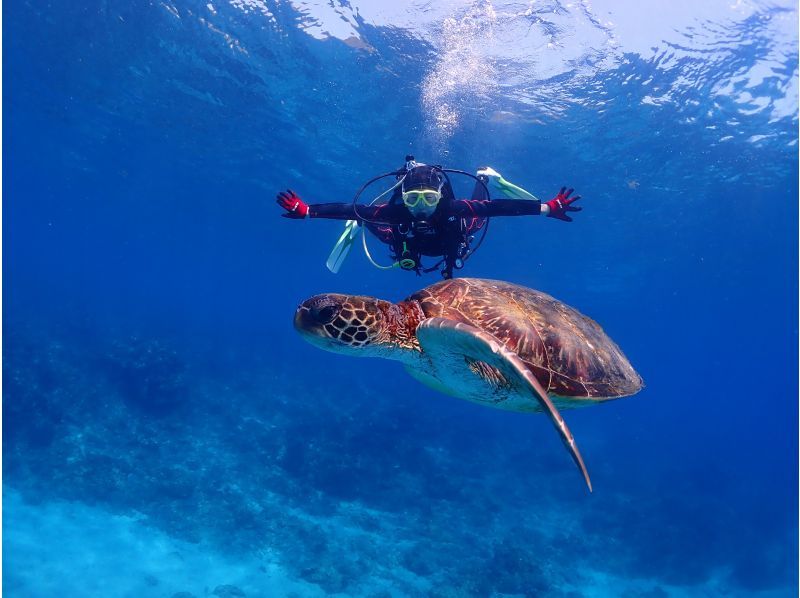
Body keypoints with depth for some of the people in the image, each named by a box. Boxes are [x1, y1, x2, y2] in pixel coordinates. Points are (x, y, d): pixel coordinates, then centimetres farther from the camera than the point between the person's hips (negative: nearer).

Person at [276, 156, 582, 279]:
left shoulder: (454, 208, -46)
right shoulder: (396, 212, -44)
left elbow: (499, 207, -49)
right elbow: (351, 209, -44)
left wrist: (548, 208, -55)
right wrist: (306, 210, -50)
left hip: (450, 241, 1)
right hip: (410, 245, 0)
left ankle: (483, 178, 52)